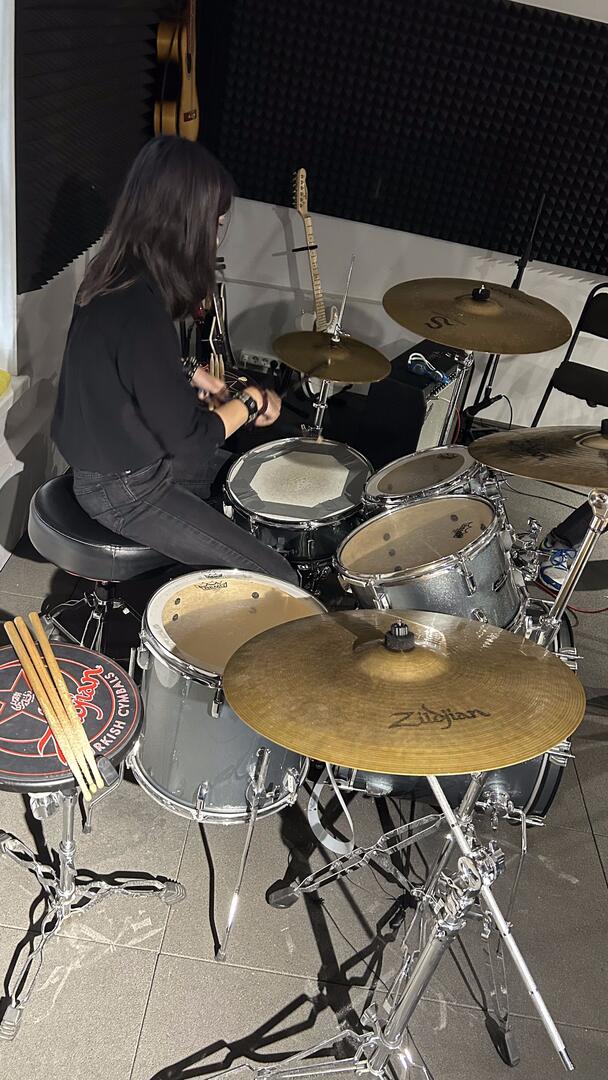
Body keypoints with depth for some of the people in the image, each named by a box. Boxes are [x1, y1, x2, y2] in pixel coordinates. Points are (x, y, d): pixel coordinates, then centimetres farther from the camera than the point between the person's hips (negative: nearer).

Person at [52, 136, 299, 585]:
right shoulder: (139, 309, -32)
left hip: (124, 458, 10)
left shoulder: (116, 275, -1)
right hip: (125, 492, -10)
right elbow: (189, 438, -26)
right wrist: (249, 403, -10)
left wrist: (188, 374, 5)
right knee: (277, 580, -10)